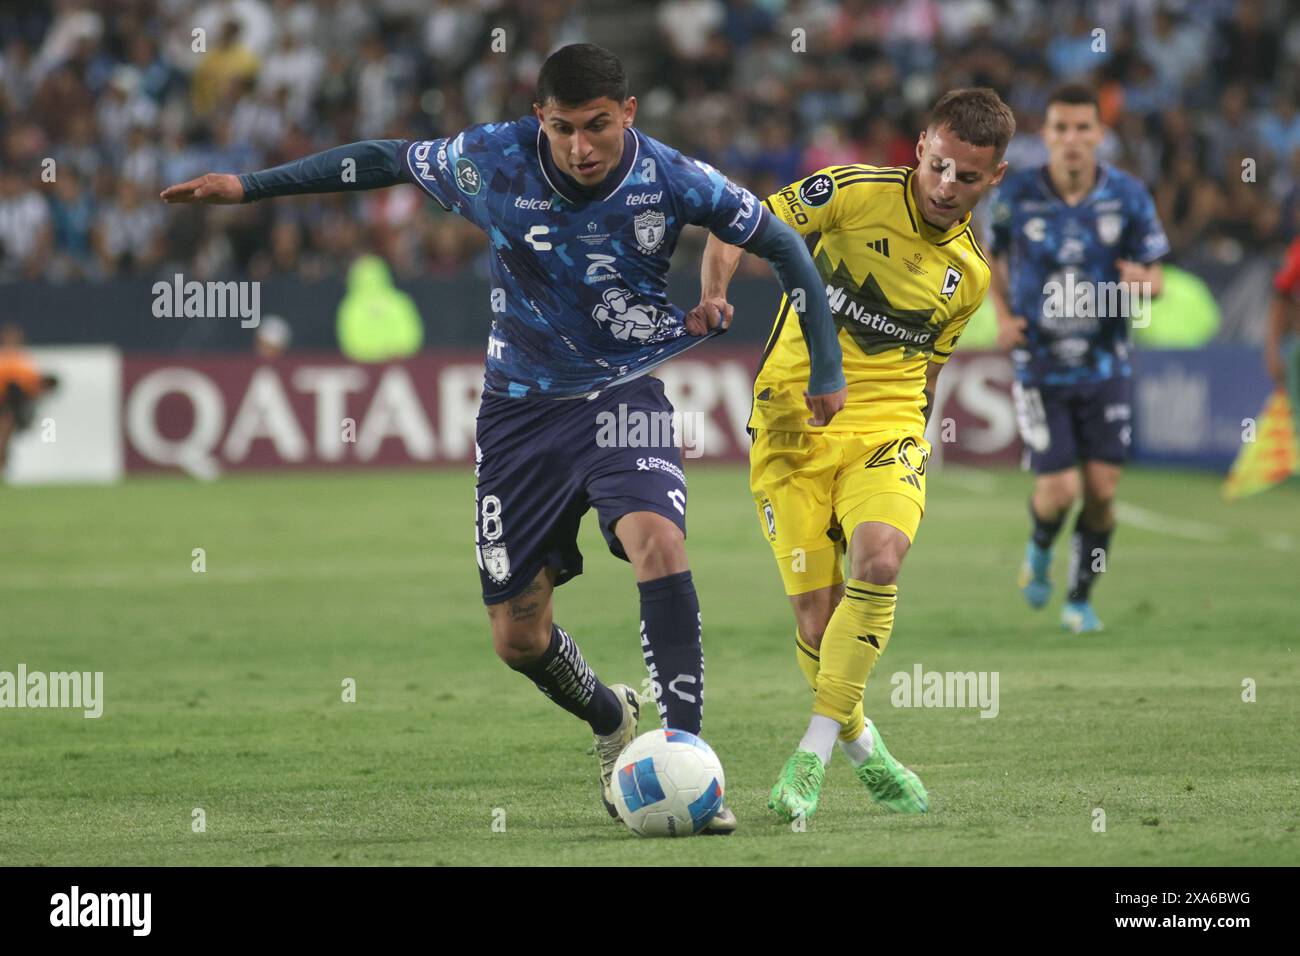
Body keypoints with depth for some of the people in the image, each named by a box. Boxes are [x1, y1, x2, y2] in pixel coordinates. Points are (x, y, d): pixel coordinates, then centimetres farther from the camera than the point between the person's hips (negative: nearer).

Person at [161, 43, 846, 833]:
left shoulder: (671, 181, -16)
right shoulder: (494, 161, -14)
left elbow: (781, 244, -2)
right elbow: (384, 161, 2)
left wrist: (827, 368, -4)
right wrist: (248, 186, 4)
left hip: (624, 393, -2)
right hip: (523, 406, 2)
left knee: (658, 542, -31)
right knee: (517, 636, 4)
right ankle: (613, 723, 36)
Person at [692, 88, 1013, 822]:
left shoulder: (970, 273, 8)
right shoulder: (856, 193, -6)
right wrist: (715, 292, -20)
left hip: (886, 426, 2)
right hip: (794, 418, -2)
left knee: (877, 563, -27)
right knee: (817, 613, -6)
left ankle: (816, 750, -18)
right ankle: (861, 745, 23)